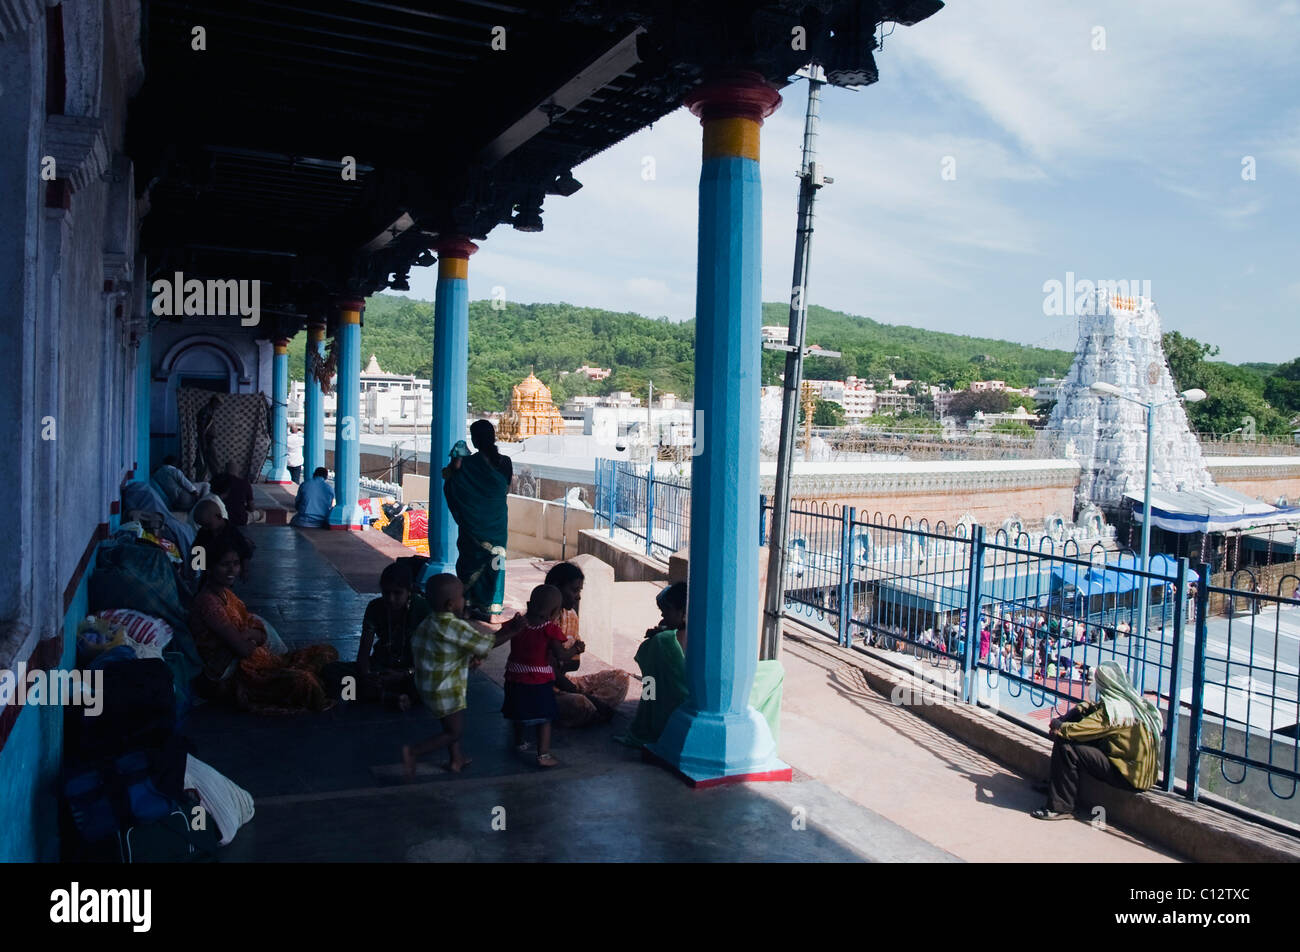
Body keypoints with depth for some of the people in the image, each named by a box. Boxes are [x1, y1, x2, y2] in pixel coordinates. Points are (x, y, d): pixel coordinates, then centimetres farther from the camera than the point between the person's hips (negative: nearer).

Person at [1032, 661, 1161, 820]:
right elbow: (1088, 706, 17)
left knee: (1066, 748, -16)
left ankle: (1060, 808, -5)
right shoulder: (1133, 701, 6)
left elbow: (1073, 730, -23)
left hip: (1129, 775, -9)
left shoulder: (1115, 710, -23)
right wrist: (1064, 719, 2)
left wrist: (1056, 724, -1)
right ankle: (1054, 784, 24)